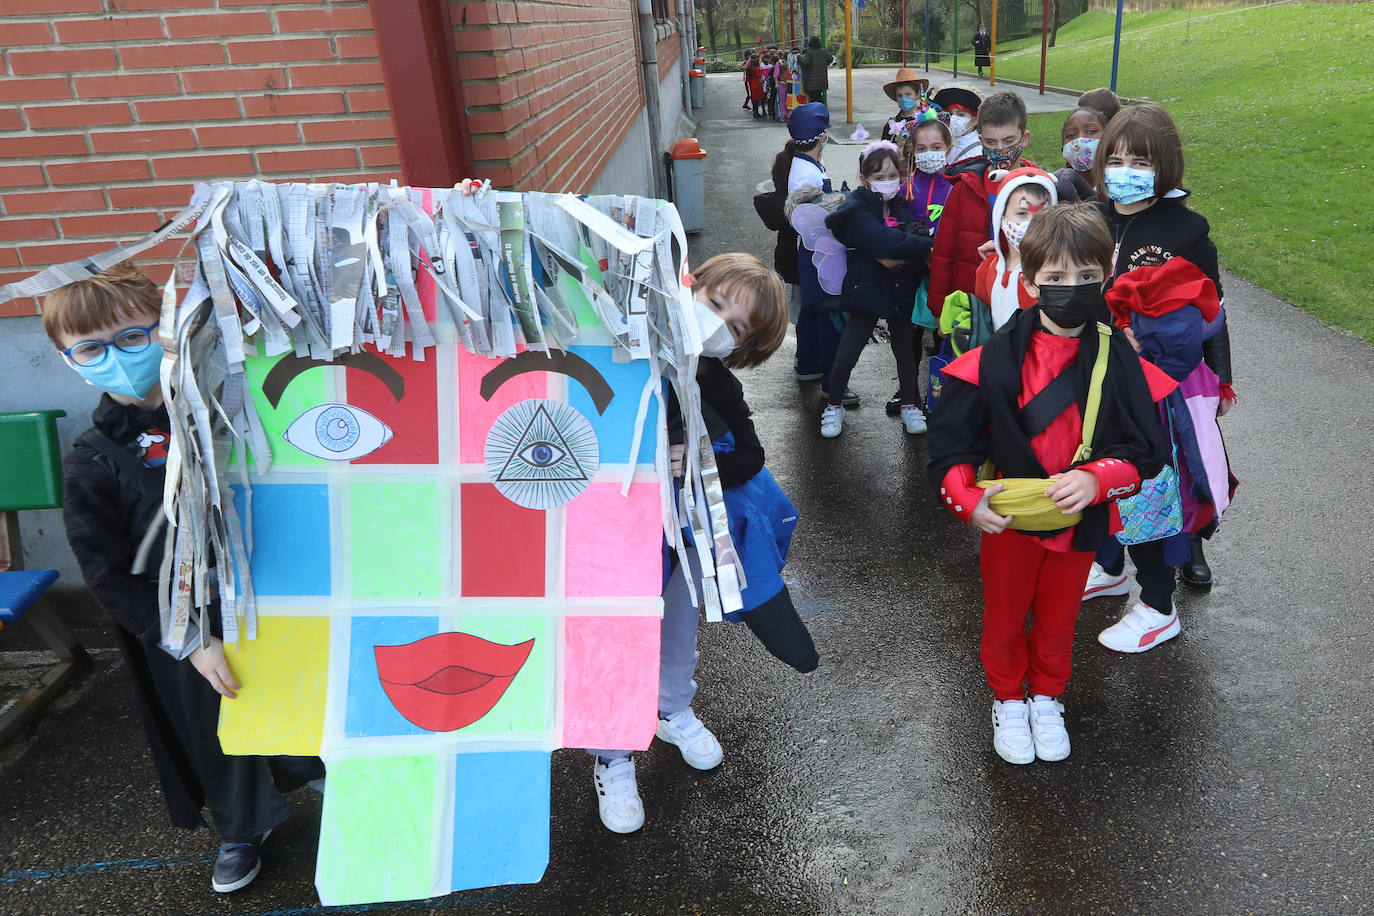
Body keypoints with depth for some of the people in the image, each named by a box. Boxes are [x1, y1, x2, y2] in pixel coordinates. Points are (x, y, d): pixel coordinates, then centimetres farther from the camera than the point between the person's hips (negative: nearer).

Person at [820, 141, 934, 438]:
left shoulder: (903, 206, 5)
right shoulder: (857, 211, -13)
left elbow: (918, 235, -8)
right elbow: (884, 242, -27)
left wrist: (898, 258, -27)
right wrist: (926, 247, -24)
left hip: (901, 291, 5)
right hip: (867, 290, -5)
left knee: (905, 350, 16)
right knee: (845, 355, -4)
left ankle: (909, 405, 34)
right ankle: (834, 406, 19)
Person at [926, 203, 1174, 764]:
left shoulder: (1119, 360, -12)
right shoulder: (998, 356, -16)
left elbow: (1146, 449, -9)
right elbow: (950, 436, -11)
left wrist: (1097, 478, -27)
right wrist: (968, 498, -25)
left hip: (1079, 523, 1)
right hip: (1008, 521, -1)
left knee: (1058, 619, 22)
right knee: (1004, 618, 18)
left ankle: (1046, 698, 48)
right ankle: (1008, 700, 44)